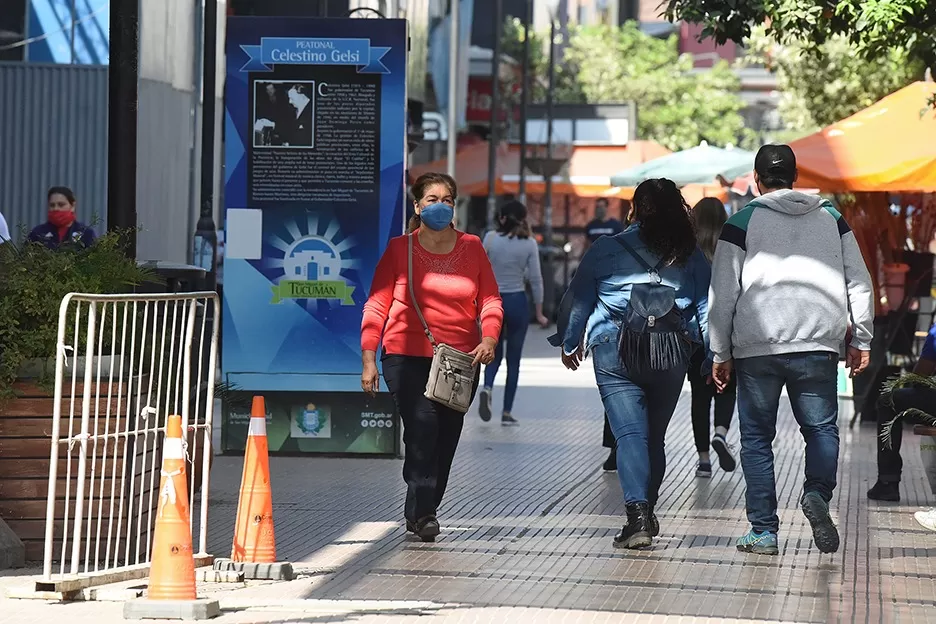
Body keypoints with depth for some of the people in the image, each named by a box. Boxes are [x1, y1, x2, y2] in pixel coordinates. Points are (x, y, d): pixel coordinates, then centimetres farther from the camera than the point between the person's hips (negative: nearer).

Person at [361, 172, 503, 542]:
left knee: (446, 438, 5)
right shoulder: (399, 249, 3)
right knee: (422, 425, -18)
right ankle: (421, 512, -14)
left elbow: (490, 300, 10)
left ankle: (424, 510, 20)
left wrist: (489, 338, -9)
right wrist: (369, 360, -4)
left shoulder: (472, 248, 9)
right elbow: (377, 305, 2)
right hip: (408, 357, -3)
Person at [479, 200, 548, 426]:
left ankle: (487, 388, -15)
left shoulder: (490, 238, -4)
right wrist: (539, 312, 4)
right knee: (513, 359, 9)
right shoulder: (529, 243, -6)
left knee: (494, 354, 16)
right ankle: (507, 413, 7)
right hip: (517, 301, -1)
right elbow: (535, 278, -4)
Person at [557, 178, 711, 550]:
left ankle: (637, 514, -24)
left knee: (629, 433, -8)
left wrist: (570, 344, 25)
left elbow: (577, 300, 10)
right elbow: (706, 306, 3)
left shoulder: (606, 250, 2)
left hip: (616, 353, -2)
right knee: (654, 436, 15)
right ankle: (646, 515, 24)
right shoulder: (689, 254, 5)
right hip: (671, 355, 2)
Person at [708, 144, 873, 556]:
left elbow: (723, 295, 1)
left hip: (756, 350, -1)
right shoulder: (831, 218, 11)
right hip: (817, 347, 2)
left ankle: (763, 531, 5)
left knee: (757, 437, 8)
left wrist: (720, 354, 7)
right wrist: (861, 340, 15)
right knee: (821, 428, 13)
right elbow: (859, 283, 10)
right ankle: (817, 493, -15)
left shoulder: (741, 224, 2)